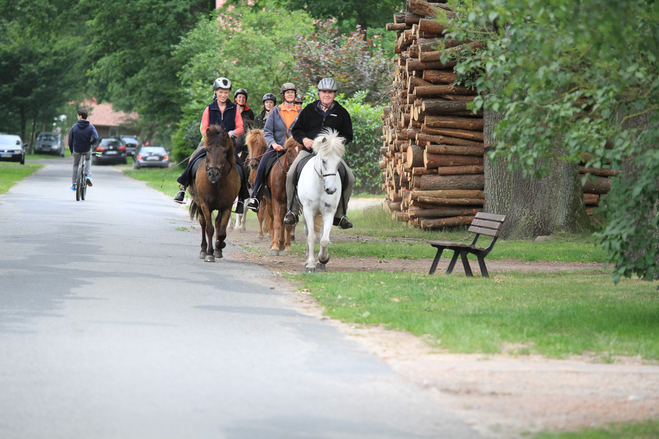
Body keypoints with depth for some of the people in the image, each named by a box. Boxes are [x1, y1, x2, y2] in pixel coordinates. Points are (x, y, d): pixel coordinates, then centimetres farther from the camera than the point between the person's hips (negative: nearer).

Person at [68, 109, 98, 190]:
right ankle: (88, 175, 9)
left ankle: (73, 185, 21)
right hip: (87, 150, 0)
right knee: (88, 160, 32)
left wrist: (71, 151, 11)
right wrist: (89, 144, -2)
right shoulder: (90, 127, -8)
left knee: (75, 166, 19)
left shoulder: (74, 127, -7)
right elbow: (95, 138, -21)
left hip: (76, 150, 0)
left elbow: (70, 140, -2)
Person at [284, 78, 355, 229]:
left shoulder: (341, 113, 9)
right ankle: (292, 211, -10)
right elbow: (296, 130, 14)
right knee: (291, 175, -24)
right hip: (309, 150, 0)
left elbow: (348, 136, 10)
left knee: (349, 178, -19)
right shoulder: (309, 110, 10)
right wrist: (304, 139, -7)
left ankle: (340, 215, -4)